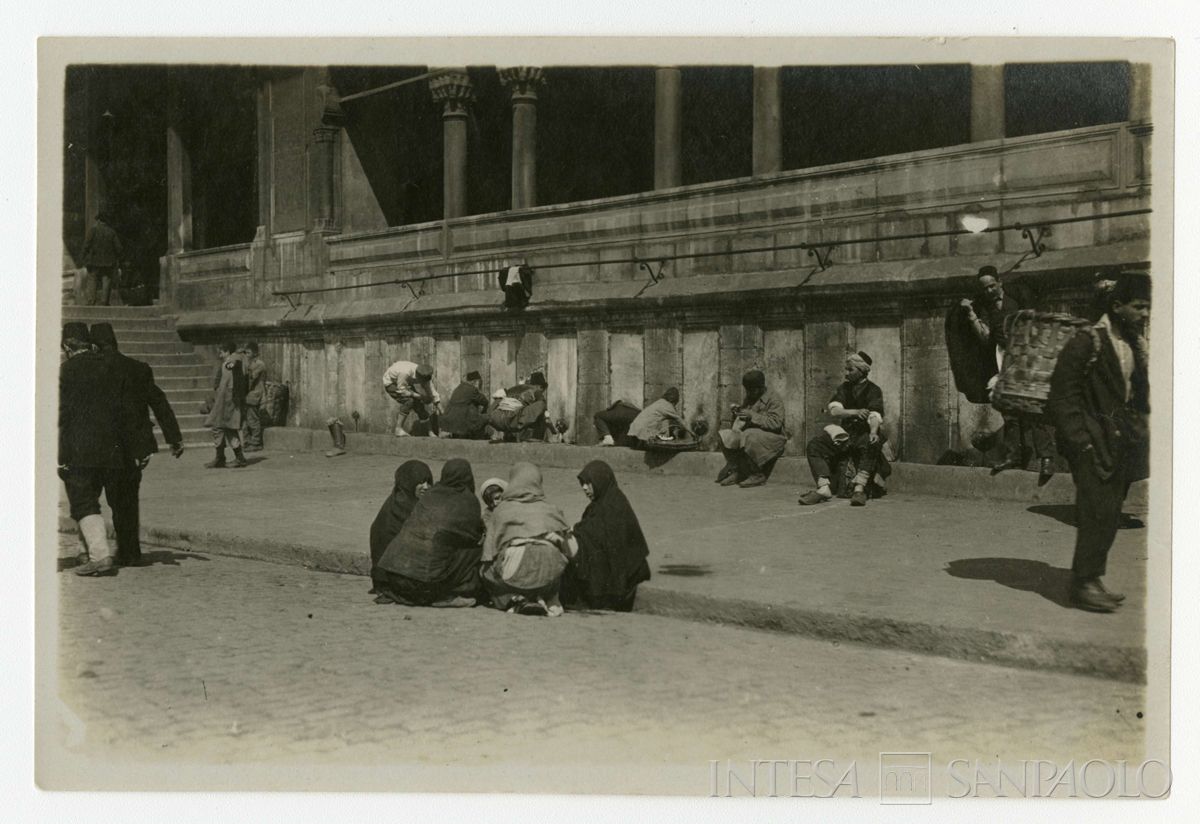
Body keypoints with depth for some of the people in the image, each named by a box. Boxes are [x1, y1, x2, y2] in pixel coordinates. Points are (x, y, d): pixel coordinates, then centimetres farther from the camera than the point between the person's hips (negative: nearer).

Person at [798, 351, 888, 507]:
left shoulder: (873, 391, -2)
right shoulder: (845, 388, 12)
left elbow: (875, 416, -18)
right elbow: (834, 410, -4)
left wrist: (874, 432, -40)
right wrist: (855, 412, -22)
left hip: (865, 435, -4)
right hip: (846, 433, 4)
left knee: (872, 445, -39)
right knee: (814, 445, -18)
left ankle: (859, 489, -46)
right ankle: (823, 488, -31)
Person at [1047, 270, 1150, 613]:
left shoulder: (1139, 346, 12)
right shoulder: (1087, 343, -11)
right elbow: (1062, 397, -12)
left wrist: (1139, 437, 9)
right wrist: (1082, 441, -15)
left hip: (1123, 445, 8)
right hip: (1095, 445, -7)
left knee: (1107, 516, 10)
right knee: (1098, 514, -9)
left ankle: (1090, 579, 19)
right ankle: (1084, 584, -1)